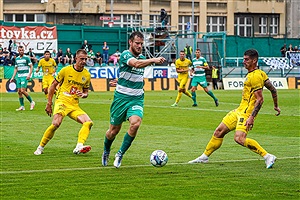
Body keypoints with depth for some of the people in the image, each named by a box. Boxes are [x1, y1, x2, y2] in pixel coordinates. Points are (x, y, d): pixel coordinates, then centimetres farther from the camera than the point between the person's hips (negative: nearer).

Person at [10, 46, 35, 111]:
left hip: (25, 76, -6)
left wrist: (29, 75, -17)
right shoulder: (17, 59, 13)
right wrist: (13, 77, 15)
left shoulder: (26, 58, -4)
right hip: (19, 77, 6)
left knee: (23, 90, -16)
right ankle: (22, 106, 9)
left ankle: (31, 102, 1)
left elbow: (31, 66, -5)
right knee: (19, 92, 3)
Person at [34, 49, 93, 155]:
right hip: (62, 101, -5)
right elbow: (53, 85, 5)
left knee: (88, 122, -18)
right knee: (56, 123, -27)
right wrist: (49, 104, 3)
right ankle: (40, 147, -10)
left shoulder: (87, 75, 7)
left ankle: (79, 147, -30)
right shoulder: (66, 70, -3)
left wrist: (83, 94, -6)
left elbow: (86, 91, 20)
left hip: (75, 106, 5)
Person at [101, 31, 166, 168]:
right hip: (121, 98, -4)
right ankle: (106, 152, 37)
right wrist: (153, 60, -47)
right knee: (114, 130, 6)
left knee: (135, 123, -22)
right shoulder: (125, 55, -13)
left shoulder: (142, 57, 10)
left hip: (137, 99, 4)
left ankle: (120, 154, -6)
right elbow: (136, 64, -35)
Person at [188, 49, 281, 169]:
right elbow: (273, 89, 17)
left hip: (247, 113, -10)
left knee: (239, 139, -26)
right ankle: (204, 157, 26)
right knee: (219, 131, 12)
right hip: (239, 110, 10)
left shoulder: (255, 76, -17)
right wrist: (276, 106, 27)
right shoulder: (260, 73, 13)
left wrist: (252, 117, -26)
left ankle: (268, 157, -22)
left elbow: (260, 99, -22)